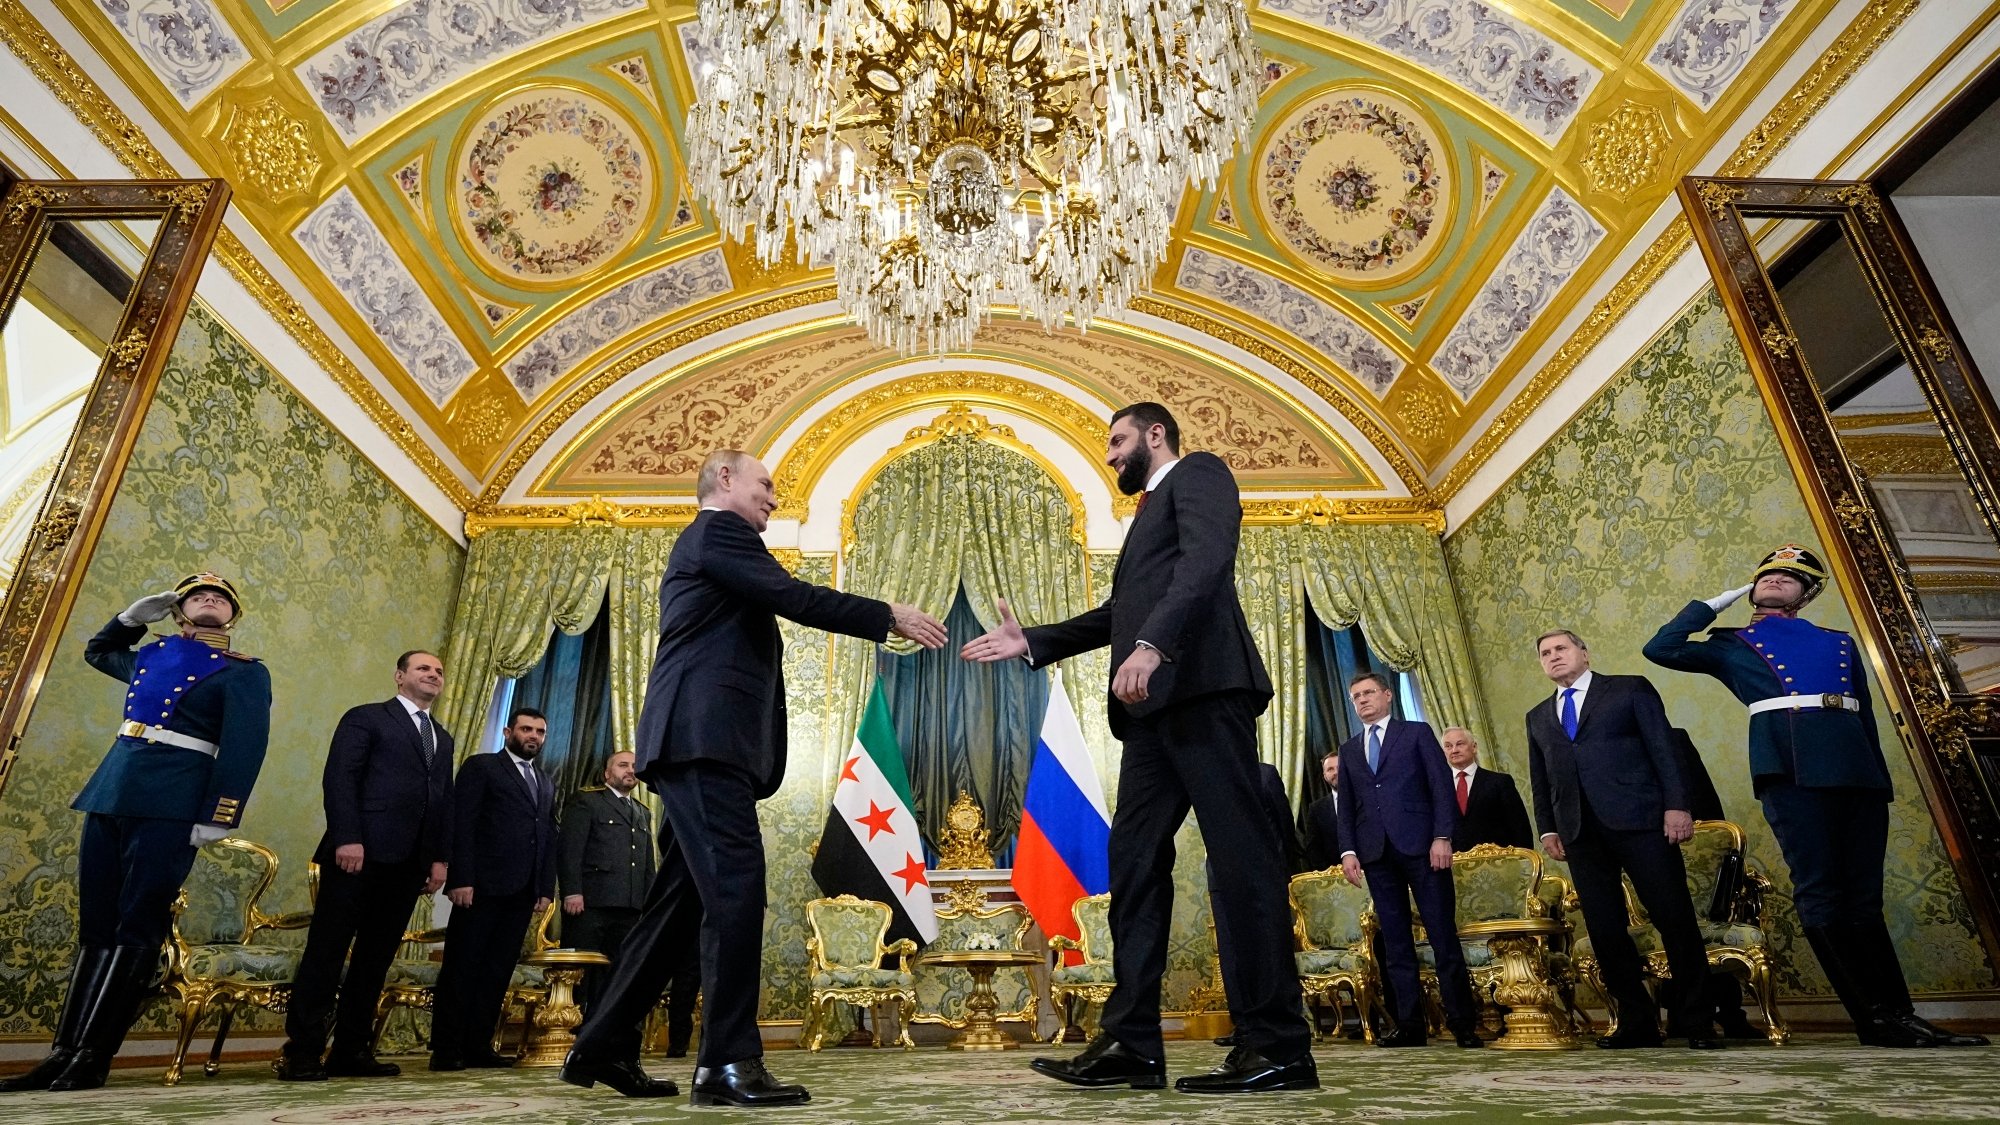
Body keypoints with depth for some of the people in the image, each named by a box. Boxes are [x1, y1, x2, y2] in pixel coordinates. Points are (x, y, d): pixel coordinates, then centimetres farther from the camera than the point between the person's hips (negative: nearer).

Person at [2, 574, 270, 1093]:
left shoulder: (244, 672, -1)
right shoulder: (150, 653, 19)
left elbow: (243, 748, -10)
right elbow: (98, 651, 42)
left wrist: (216, 817, -18)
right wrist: (133, 615, 22)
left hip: (172, 805, -6)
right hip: (110, 793, 6)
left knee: (136, 926, -5)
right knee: (95, 925, 8)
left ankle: (91, 1057, 0)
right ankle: (63, 1050, 12)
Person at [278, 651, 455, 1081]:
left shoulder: (443, 738, 22)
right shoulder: (365, 718, 4)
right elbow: (338, 778, -7)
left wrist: (440, 857, 9)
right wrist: (347, 838, -17)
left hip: (408, 862, 6)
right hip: (361, 853, -6)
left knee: (376, 957, 7)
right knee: (327, 951, -3)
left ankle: (351, 1051, 12)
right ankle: (301, 1052, 3)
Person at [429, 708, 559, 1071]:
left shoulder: (546, 785, 21)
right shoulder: (481, 767, 4)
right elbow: (461, 824, -5)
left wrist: (547, 888, 8)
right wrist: (461, 879, -14)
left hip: (523, 892, 6)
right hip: (483, 886, -5)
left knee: (498, 970, 6)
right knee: (462, 966, 0)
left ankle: (478, 1045, 12)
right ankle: (446, 1049, 7)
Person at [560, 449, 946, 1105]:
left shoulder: (699, 545, 30)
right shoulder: (719, 530, -2)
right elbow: (793, 598, -12)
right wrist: (890, 617, -7)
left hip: (695, 742, 11)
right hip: (706, 737, -11)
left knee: (681, 901, 11)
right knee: (736, 889, -14)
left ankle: (603, 1048, 18)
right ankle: (729, 1063, -14)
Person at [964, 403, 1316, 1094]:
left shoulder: (1198, 473, 6)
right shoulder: (1151, 510, 32)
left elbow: (1207, 561, -14)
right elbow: (1118, 615, 29)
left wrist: (1151, 644, -27)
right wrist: (1032, 642, 23)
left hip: (1202, 686, -9)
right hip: (1157, 705, 9)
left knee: (1239, 853, -9)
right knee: (1135, 859, 3)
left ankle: (1279, 1048, -3)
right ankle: (1132, 1044, 6)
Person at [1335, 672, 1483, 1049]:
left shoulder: (1417, 733, 9)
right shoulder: (1348, 750, 18)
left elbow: (1441, 785, 1)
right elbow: (1346, 805, 14)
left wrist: (1442, 836, -10)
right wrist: (1348, 850, 2)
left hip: (1420, 845, -3)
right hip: (1376, 852, 3)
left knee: (1443, 936, -2)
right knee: (1395, 944, 4)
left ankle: (1463, 1024, 6)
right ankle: (1409, 1025, 7)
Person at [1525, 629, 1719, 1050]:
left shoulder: (1630, 689, 9)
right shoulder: (1538, 716, 20)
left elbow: (1663, 747, 0)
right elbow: (1539, 779, 19)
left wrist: (1676, 804, -10)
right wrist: (1548, 828, 10)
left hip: (1638, 820, -4)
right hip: (1579, 831, 4)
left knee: (1675, 919, -3)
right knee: (1604, 929, 3)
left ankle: (1697, 1021, 9)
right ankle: (1638, 1022, 10)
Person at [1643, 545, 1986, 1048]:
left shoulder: (1839, 643, 26)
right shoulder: (1731, 646, 18)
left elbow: (1866, 716, 23)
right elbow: (1661, 649, 4)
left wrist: (1881, 786, 15)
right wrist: (1715, 603, 14)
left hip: (1859, 772, 4)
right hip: (1791, 769, -4)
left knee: (1863, 899, 4)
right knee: (1821, 896, -10)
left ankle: (1901, 1017, 8)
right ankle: (1879, 1018, -6)